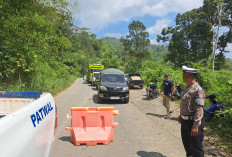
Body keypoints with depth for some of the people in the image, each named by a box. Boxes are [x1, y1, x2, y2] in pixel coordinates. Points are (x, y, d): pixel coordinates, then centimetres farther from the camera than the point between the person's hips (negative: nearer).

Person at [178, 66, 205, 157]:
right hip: (185, 120, 9)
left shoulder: (198, 90, -21)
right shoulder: (187, 88, 8)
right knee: (186, 142, 23)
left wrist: (195, 126, -24)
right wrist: (181, 115, 22)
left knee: (196, 146, 4)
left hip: (193, 122, -9)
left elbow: (199, 109, -24)